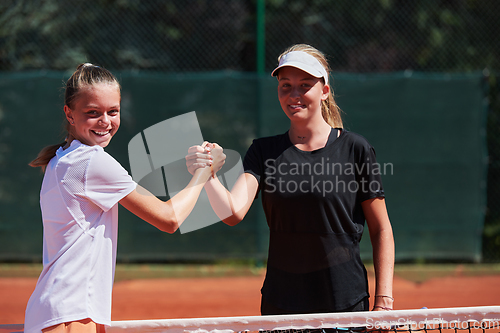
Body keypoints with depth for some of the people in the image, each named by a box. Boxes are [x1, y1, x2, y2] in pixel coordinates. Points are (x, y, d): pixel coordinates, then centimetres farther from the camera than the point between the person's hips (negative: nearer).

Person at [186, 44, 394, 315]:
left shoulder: (355, 149, -4)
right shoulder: (264, 152, 3)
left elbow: (381, 229, 0)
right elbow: (233, 212, -13)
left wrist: (383, 300, -6)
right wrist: (207, 176, -31)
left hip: (346, 304, -2)